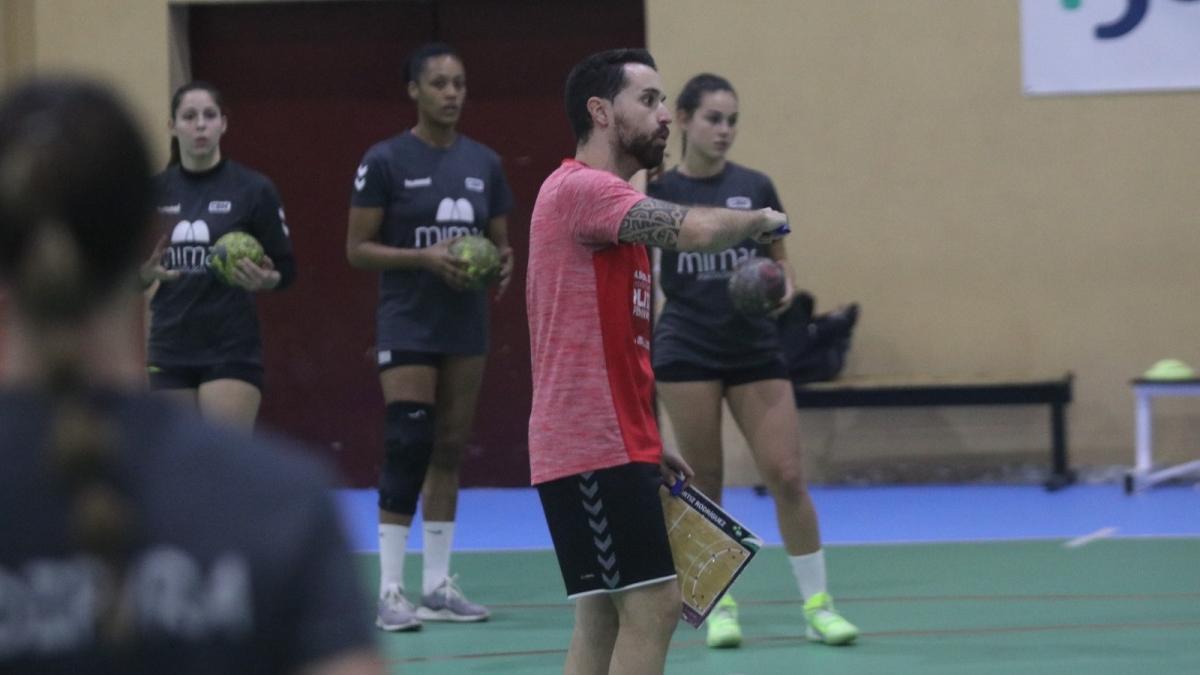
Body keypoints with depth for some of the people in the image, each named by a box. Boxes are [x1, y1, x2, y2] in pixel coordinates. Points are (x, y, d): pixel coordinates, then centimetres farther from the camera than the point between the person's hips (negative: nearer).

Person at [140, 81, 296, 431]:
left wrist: (264, 280, -21)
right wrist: (148, 271, -13)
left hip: (231, 354, -4)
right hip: (170, 353, 4)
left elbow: (286, 268, 1)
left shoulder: (253, 189, -4)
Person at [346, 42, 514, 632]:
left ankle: (437, 584, 15)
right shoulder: (386, 161, -7)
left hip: (466, 323, 5)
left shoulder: (484, 163, 8)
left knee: (449, 450, 8)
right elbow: (357, 249, -7)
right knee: (408, 445, -13)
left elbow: (501, 243, 15)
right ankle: (390, 589, -10)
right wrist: (424, 256, -20)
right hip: (409, 323, -5)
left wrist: (502, 265, -9)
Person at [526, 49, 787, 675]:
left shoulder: (603, 196, 20)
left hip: (612, 446, 10)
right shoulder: (579, 188, -14)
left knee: (605, 617, 11)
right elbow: (694, 229, -29)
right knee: (653, 606, -12)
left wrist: (646, 443, 21)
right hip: (593, 449, -10)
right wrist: (758, 219, -9)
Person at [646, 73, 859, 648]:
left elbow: (779, 261, 10)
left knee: (787, 475, -5)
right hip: (686, 351, -1)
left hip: (755, 349, 1)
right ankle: (721, 606, 15)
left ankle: (817, 606, 3)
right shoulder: (657, 192, -1)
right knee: (706, 481, 2)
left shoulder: (755, 188, 2)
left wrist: (784, 288, -10)